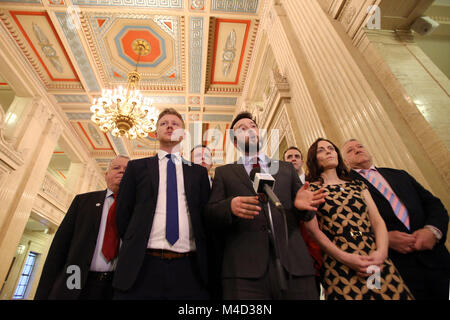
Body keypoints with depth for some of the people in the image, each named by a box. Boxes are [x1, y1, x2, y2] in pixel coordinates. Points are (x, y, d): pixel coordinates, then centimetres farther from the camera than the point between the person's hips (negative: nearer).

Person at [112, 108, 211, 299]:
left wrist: (203, 260, 2)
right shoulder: (137, 167, 10)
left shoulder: (198, 172, 10)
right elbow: (122, 214, 9)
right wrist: (134, 250, 6)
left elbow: (206, 216, 8)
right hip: (142, 267, 0)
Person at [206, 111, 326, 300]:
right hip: (244, 269, -1)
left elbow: (306, 216, 17)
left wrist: (301, 204, -7)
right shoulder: (224, 172, 12)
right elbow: (210, 216, 3)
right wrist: (230, 206, -19)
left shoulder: (286, 169, 18)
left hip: (293, 265, 3)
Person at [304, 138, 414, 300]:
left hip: (377, 261, 4)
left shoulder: (357, 185, 14)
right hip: (339, 265, -3)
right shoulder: (311, 189, 1)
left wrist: (381, 252, -10)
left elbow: (377, 220, 6)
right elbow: (313, 229, -5)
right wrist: (345, 257, -14)